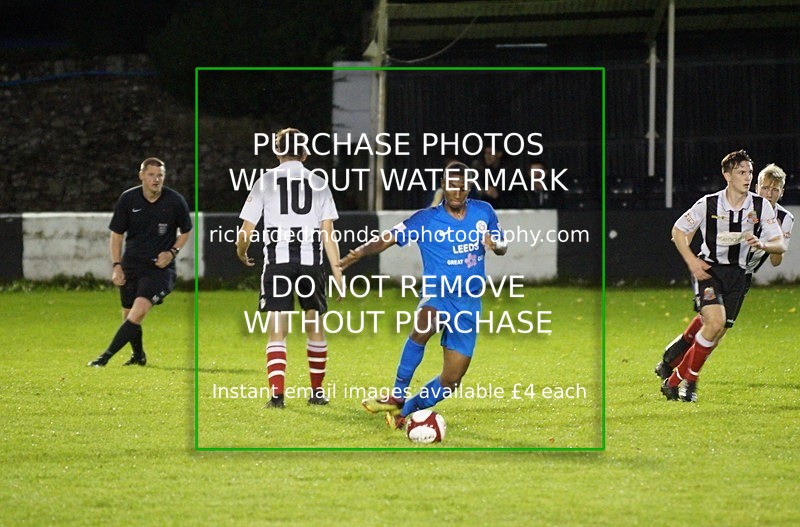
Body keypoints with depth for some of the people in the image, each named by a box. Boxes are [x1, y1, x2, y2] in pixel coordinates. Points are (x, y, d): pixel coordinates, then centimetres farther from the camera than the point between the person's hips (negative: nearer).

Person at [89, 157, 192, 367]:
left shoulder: (175, 201, -8)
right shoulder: (128, 199, -5)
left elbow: (186, 231, 9)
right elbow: (116, 234, 5)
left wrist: (172, 252, -7)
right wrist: (116, 266, -5)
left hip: (160, 266, -3)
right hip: (131, 264, 3)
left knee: (138, 312, -20)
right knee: (129, 316, 9)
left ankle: (105, 357, -20)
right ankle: (138, 355, 35)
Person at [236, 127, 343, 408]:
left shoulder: (266, 181, 5)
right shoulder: (319, 184, 9)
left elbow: (246, 231, 3)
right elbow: (328, 235, 2)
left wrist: (242, 254, 23)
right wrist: (338, 273, 4)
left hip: (277, 259, -1)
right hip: (311, 259, 1)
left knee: (277, 331, -2)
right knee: (315, 327, 15)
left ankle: (277, 393, -13)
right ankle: (317, 392, 21)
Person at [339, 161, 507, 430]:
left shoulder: (483, 212, 5)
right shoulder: (426, 219, -4)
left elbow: (502, 246, 16)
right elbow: (390, 238, -9)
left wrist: (495, 244, -9)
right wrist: (360, 252, -27)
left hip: (469, 302, 3)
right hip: (438, 294, -3)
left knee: (451, 380, -1)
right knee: (422, 327, -40)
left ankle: (404, 410, 20)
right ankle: (397, 396, -29)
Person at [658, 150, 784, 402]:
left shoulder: (761, 206, -3)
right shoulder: (708, 204, -9)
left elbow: (779, 244, -1)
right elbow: (678, 231, 4)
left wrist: (762, 244, -24)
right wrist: (692, 261, -9)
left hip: (737, 273, 4)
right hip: (708, 268, -4)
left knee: (716, 334, -1)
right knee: (715, 322, -24)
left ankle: (674, 380, 15)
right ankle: (689, 380, -7)